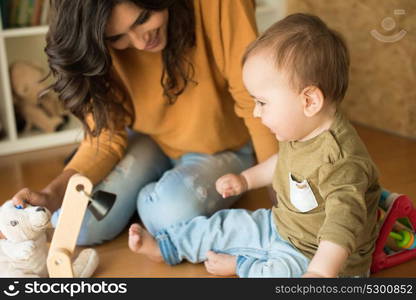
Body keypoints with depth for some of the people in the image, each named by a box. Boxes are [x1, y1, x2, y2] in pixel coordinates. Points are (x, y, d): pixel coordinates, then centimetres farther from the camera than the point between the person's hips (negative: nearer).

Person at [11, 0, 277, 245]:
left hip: (220, 150, -2)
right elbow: (106, 138, -15)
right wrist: (53, 194, -32)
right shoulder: (103, 48, -17)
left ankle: (149, 198, 4)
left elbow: (253, 102, -24)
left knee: (175, 215, -32)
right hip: (149, 143, 3)